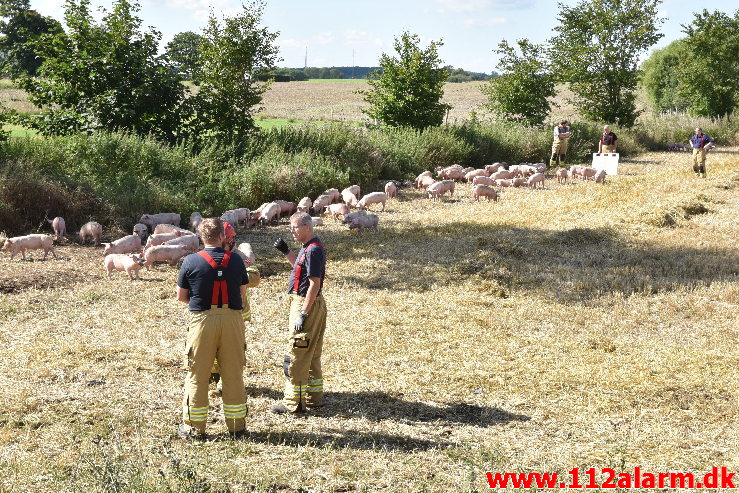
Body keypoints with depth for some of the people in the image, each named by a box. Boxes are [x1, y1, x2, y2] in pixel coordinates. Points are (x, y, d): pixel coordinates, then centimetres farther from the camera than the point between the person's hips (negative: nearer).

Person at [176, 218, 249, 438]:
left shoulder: (191, 261, -6)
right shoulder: (236, 260, -1)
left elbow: (181, 296, 2)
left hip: (202, 320, -1)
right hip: (232, 319, 2)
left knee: (197, 375, 8)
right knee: (233, 375, 11)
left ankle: (193, 426, 14)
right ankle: (236, 424, 19)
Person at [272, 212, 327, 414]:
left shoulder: (313, 250, -19)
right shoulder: (308, 247, 12)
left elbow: (314, 284, -23)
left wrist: (302, 314, -24)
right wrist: (286, 251, 17)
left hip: (306, 304, -11)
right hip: (309, 304, 11)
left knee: (297, 356, -3)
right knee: (312, 355, 16)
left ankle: (294, 402, 3)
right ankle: (314, 397, 25)